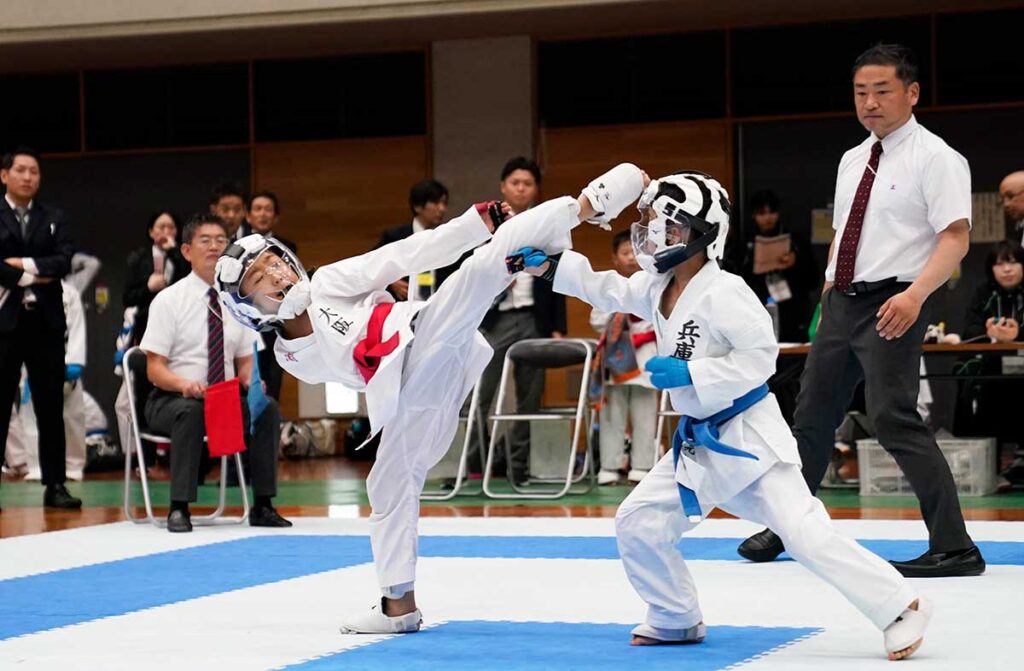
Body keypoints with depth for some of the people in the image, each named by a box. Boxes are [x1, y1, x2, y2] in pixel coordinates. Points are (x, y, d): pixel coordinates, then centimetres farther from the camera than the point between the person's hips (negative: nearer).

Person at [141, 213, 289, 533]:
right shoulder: (169, 300, -5)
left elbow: (245, 361, 14)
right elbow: (155, 368, -9)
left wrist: (250, 379, -10)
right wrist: (184, 384, -30)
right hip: (172, 399, -4)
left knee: (267, 408, -24)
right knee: (190, 411, -38)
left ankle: (262, 505, -17)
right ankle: (179, 508, -31)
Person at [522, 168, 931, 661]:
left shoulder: (722, 292, -21)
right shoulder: (655, 290, 5)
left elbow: (761, 354, -23)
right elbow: (605, 289, 20)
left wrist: (689, 374, -24)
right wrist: (550, 265, 10)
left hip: (748, 434, -9)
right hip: (697, 444, 9)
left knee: (804, 533, -17)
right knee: (637, 523, 9)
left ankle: (900, 608, -10)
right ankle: (677, 620, 25)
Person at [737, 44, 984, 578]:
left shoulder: (934, 158, -8)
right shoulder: (853, 160, 15)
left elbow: (955, 238, -16)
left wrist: (915, 294, -29)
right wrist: (828, 295, 17)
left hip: (892, 306, -8)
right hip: (842, 301, 8)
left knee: (893, 418, -17)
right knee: (813, 414, 15)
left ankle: (954, 548, -14)